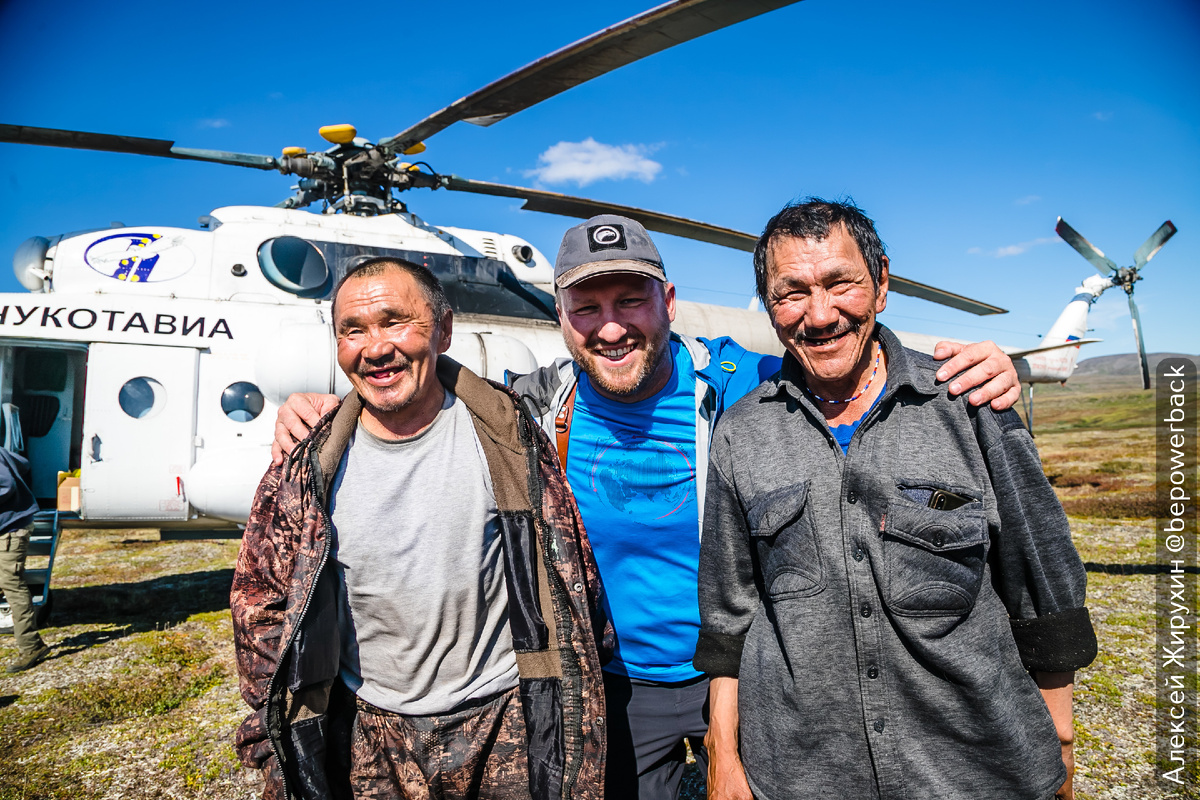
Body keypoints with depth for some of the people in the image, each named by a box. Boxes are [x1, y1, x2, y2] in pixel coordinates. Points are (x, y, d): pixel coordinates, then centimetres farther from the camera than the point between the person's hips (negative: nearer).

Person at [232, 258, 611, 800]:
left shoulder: (505, 432, -11)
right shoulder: (307, 468, -8)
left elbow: (566, 566, -2)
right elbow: (260, 603, 2)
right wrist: (277, 741, 4)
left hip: (504, 715, 0)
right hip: (368, 733, 1)